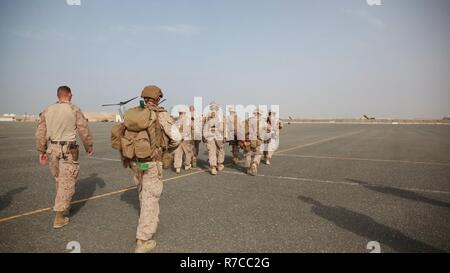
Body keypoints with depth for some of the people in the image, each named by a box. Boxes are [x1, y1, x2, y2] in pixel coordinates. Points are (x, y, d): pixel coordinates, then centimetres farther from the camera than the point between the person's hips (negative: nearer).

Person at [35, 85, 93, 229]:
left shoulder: (47, 111, 6)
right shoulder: (74, 110, -7)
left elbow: (40, 133, 6)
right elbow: (84, 131, -6)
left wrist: (42, 151, 14)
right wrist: (89, 147, 7)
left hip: (52, 149, 5)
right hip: (68, 151, -5)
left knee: (60, 180, 21)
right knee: (67, 183, 2)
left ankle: (64, 207, 34)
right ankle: (59, 217, 2)